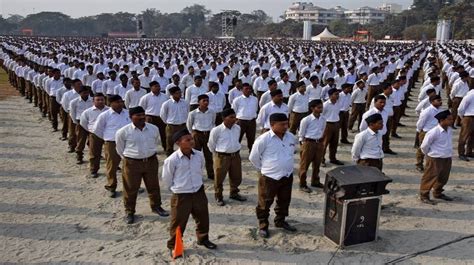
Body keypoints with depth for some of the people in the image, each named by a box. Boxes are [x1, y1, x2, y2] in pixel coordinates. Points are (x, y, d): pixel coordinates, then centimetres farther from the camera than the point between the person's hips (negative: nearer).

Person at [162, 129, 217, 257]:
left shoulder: (199, 155, -6)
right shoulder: (172, 160, -20)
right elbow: (166, 179, -5)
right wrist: (176, 189, 8)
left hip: (199, 192, 5)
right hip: (181, 196, -4)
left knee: (203, 218, 20)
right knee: (178, 223, 9)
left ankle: (203, 239, 45)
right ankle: (173, 245, 31)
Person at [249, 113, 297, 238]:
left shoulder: (291, 137, -1)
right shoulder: (264, 139, -20)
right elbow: (253, 157, -10)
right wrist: (264, 168, -2)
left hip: (287, 176, 6)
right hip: (269, 177, -5)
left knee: (284, 201, 20)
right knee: (265, 203, 8)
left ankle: (280, 221, 41)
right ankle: (263, 225, 25)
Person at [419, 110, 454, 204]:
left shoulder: (450, 130, 1)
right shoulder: (434, 132, -23)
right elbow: (424, 146, -15)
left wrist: (448, 153, 15)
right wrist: (429, 154, -1)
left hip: (447, 158, 8)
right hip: (435, 159, -8)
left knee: (443, 178, 19)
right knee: (430, 178, 2)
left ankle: (438, 193, 39)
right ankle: (424, 196, 14)